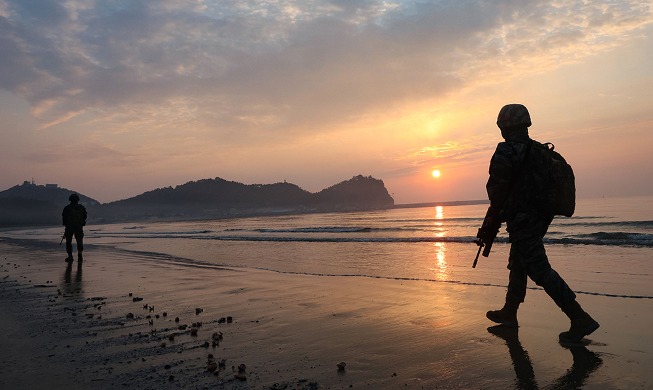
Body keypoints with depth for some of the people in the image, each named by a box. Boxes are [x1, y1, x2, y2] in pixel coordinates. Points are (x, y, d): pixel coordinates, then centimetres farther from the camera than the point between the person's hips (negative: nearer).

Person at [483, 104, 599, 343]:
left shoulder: (507, 151, -16)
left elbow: (498, 187, -17)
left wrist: (495, 214, -1)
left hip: (521, 220, -10)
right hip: (539, 217, 10)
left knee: (540, 270, -7)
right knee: (517, 265, 19)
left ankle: (580, 319, -7)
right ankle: (509, 313, 31)